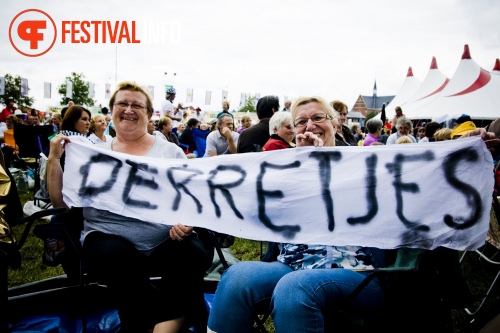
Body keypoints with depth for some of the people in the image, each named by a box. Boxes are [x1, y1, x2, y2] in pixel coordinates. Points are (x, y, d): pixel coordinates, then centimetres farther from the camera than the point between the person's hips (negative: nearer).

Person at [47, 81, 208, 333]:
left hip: (167, 239, 0)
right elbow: (61, 203, 13)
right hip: (110, 237, 1)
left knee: (193, 255, -30)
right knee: (117, 259, -33)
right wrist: (54, 159, 2)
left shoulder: (171, 152, 11)